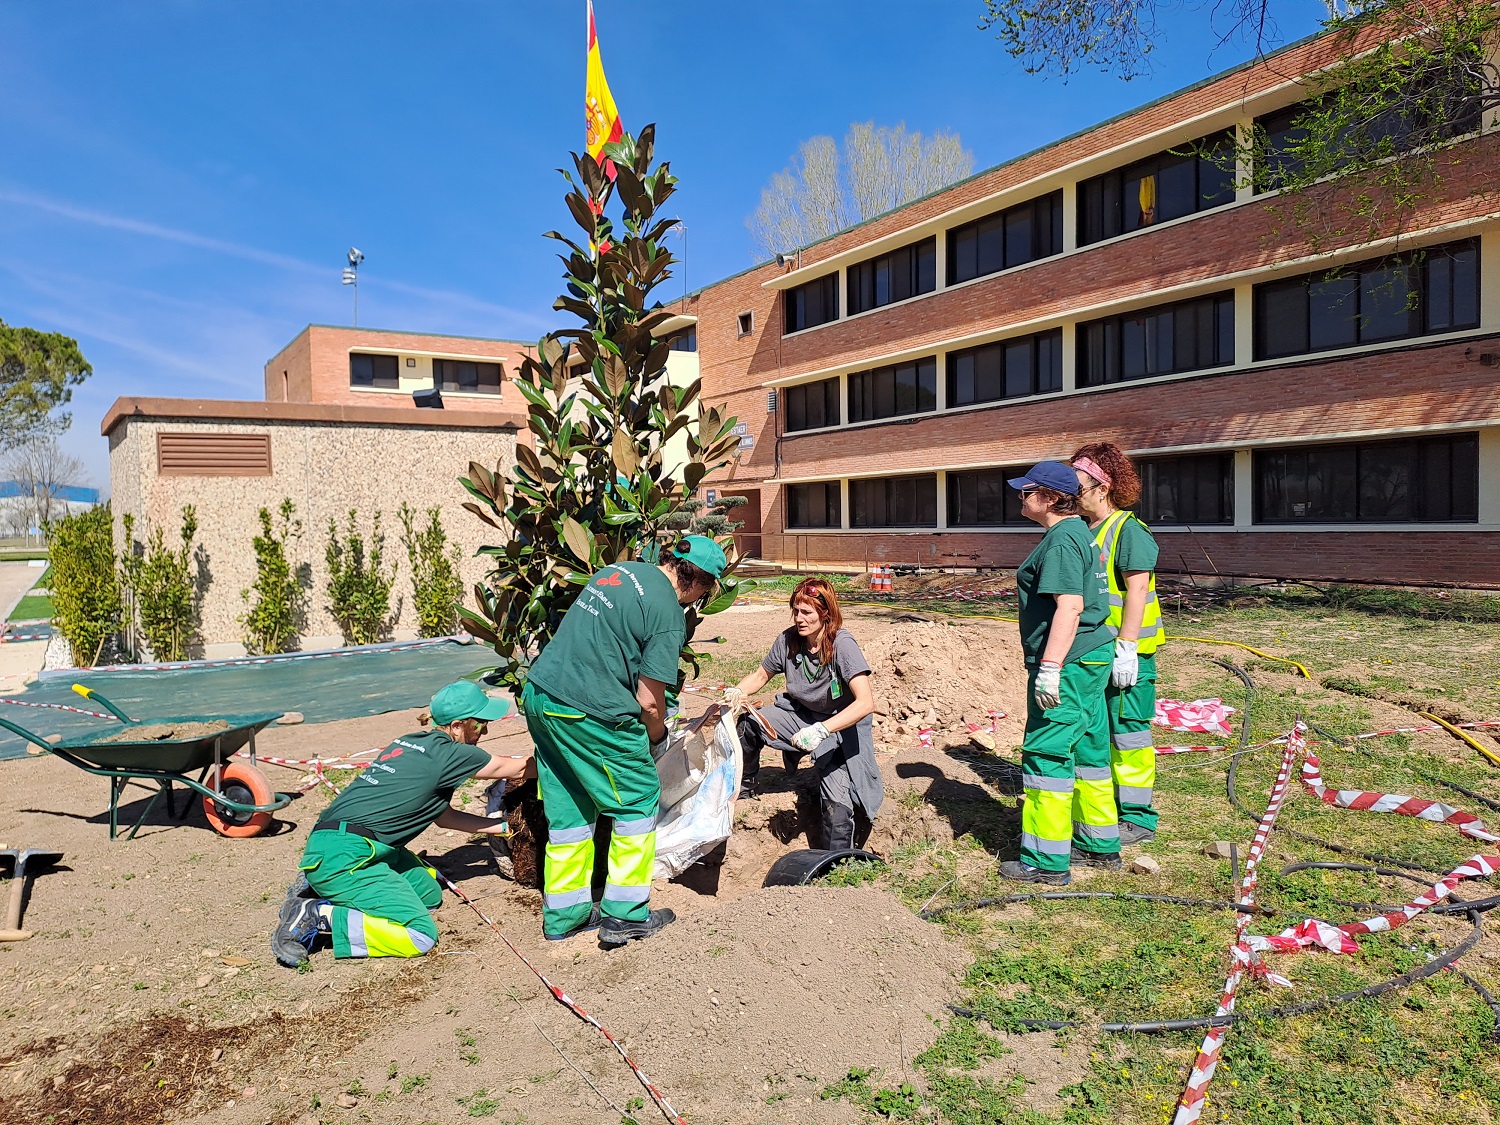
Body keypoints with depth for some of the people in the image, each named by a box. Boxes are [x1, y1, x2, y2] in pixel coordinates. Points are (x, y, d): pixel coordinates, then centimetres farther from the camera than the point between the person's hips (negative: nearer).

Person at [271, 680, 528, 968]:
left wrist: (504, 825, 23)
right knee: (420, 936, -14)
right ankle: (317, 915, -10)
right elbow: (515, 769, 4)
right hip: (343, 856, -10)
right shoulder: (449, 754, -11)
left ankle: (320, 887, 15)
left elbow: (444, 816, 21)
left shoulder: (411, 743, 15)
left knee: (429, 892, 18)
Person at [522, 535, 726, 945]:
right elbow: (649, 700, -12)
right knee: (638, 800, 10)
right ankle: (625, 914, 15)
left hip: (538, 693, 9)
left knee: (569, 807, 19)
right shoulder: (669, 614, -11)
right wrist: (657, 739, 10)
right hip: (588, 711, -8)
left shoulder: (618, 569, 13)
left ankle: (563, 915, 30)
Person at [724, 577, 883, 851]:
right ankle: (745, 786, 12)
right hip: (802, 714, 5)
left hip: (842, 726, -5)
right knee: (749, 724, -15)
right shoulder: (789, 640, -12)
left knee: (837, 802, -20)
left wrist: (821, 730, -48)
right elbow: (762, 675, 5)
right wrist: (738, 691, -17)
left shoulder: (842, 644, -28)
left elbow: (866, 703, -38)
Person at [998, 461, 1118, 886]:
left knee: (1046, 755, -4)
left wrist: (1050, 667, -26)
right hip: (1091, 658, 11)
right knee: (1087, 749, 18)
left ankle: (1047, 862, 4)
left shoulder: (1061, 541, -16)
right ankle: (1100, 845, 29)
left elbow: (1069, 605, -25)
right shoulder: (1079, 533, 16)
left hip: (1067, 663, -11)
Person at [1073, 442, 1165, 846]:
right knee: (1100, 731, 16)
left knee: (1128, 732, 0)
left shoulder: (1129, 530, -13)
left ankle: (1138, 817, 12)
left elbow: (1137, 590, -19)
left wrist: (1127, 649, -22)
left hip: (1125, 650, -8)